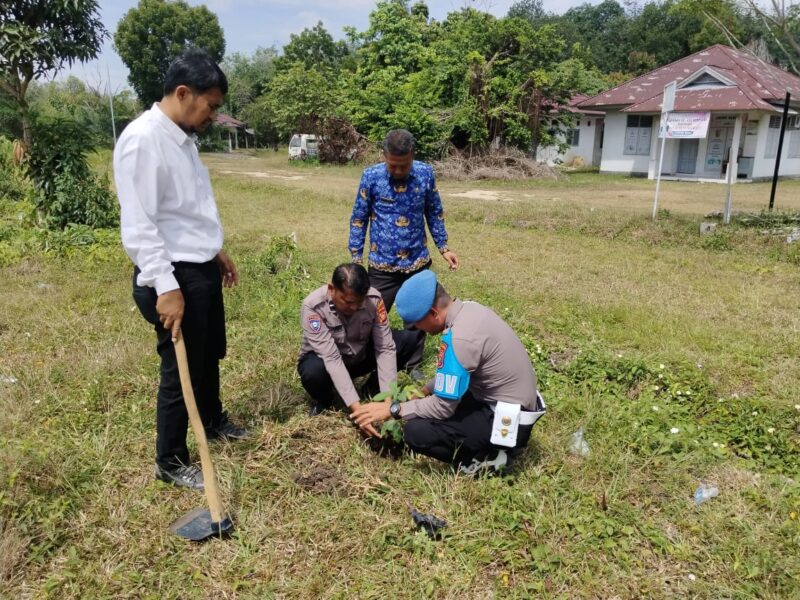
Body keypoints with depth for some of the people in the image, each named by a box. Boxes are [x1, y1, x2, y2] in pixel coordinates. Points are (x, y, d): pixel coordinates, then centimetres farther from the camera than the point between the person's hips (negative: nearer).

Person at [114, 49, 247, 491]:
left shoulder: (183, 137, 10)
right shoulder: (142, 140, -19)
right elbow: (138, 226, -23)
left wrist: (216, 250, 25)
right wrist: (166, 286, -25)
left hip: (202, 268, 9)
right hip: (174, 276, -9)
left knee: (210, 355, 23)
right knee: (181, 368, 3)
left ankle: (213, 422, 46)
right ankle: (170, 462, 22)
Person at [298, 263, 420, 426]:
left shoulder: (373, 298, -23)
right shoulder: (313, 306, -32)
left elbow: (385, 348, -22)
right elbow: (331, 358, -36)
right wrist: (357, 407, -42)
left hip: (361, 356, 3)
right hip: (325, 361, -3)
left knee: (409, 339, -19)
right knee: (313, 371, -39)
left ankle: (373, 388, 6)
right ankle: (322, 402, -2)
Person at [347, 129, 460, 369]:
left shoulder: (425, 173, -6)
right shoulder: (371, 176, -11)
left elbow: (434, 213, 8)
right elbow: (358, 219, -2)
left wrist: (444, 248, 6)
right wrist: (356, 257, -4)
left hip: (418, 263, 2)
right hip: (382, 265, -2)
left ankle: (413, 366, 33)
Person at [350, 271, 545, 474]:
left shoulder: (459, 338, -28)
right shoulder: (469, 309, 0)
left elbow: (443, 407, -20)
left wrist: (394, 409, -11)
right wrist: (425, 390, 13)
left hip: (508, 420, -9)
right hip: (515, 401, 9)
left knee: (416, 432, -18)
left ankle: (486, 459, -1)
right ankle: (495, 443, 15)